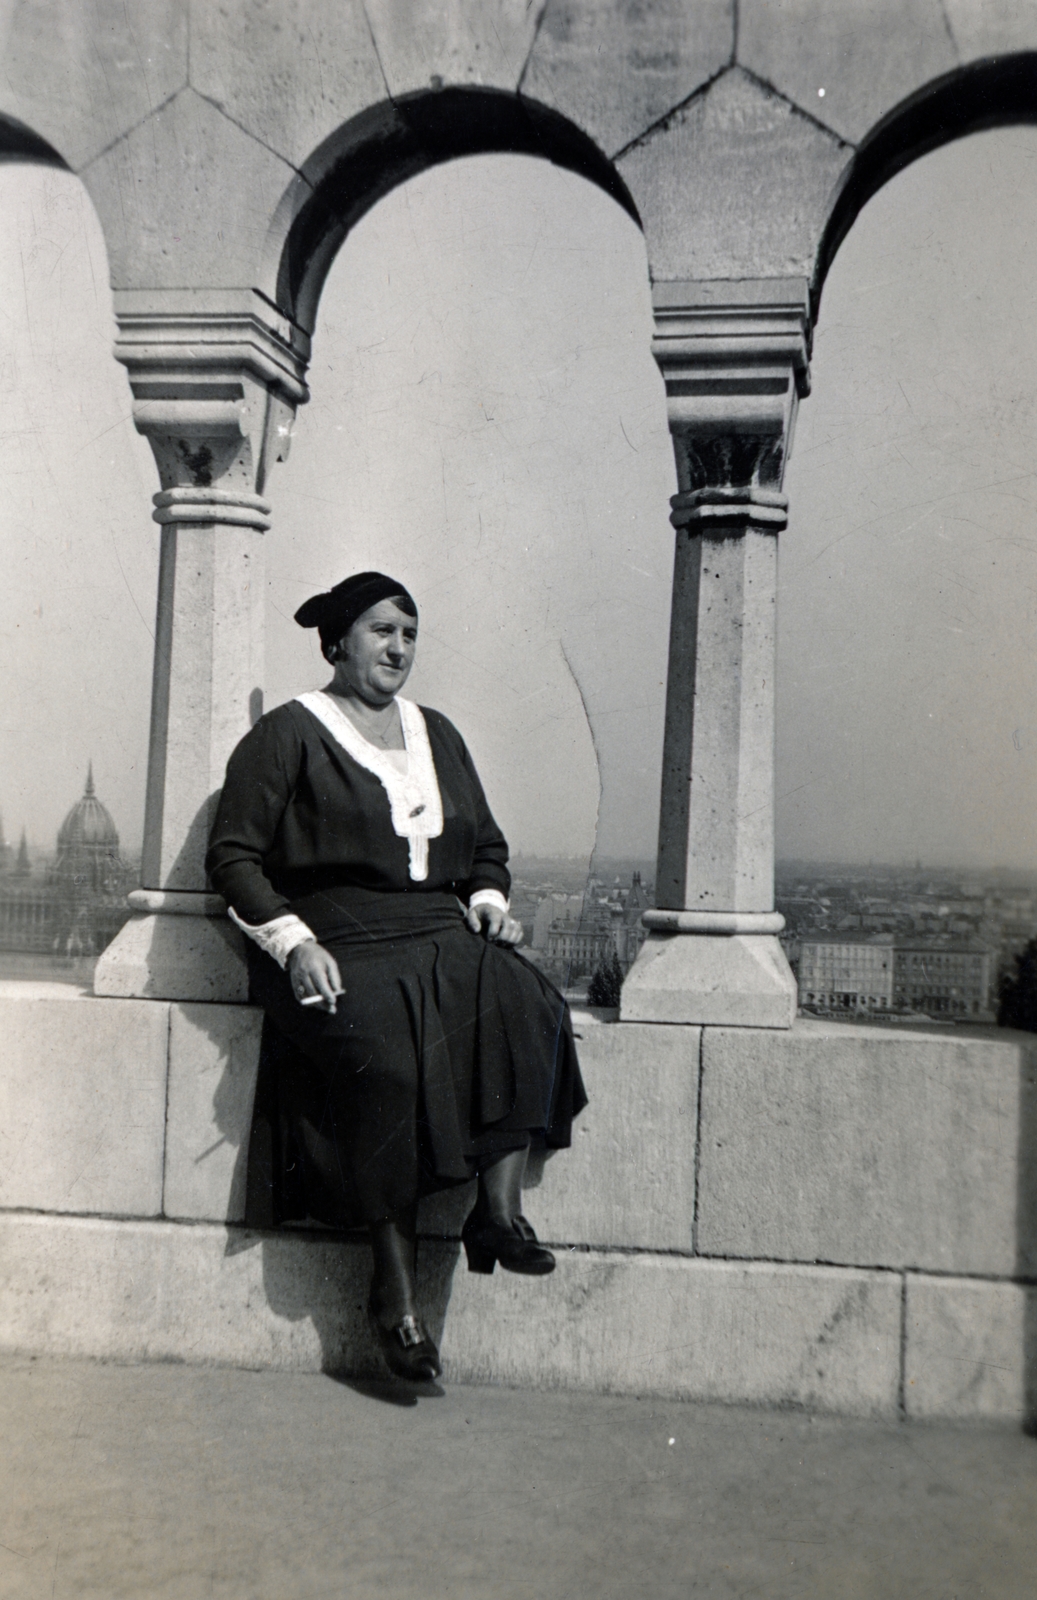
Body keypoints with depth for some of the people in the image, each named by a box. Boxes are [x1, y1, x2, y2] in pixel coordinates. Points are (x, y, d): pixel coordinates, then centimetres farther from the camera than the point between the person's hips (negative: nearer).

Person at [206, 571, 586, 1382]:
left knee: (529, 1009, -26)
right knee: (390, 1058, -33)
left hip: (442, 934, 5)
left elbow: (486, 842, 27)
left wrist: (489, 900, 5)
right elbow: (233, 854, -1)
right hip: (338, 944, -5)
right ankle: (395, 1285, -22)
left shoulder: (436, 734, 22)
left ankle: (500, 1207, -26)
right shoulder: (288, 735, 5)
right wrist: (292, 940, -14)